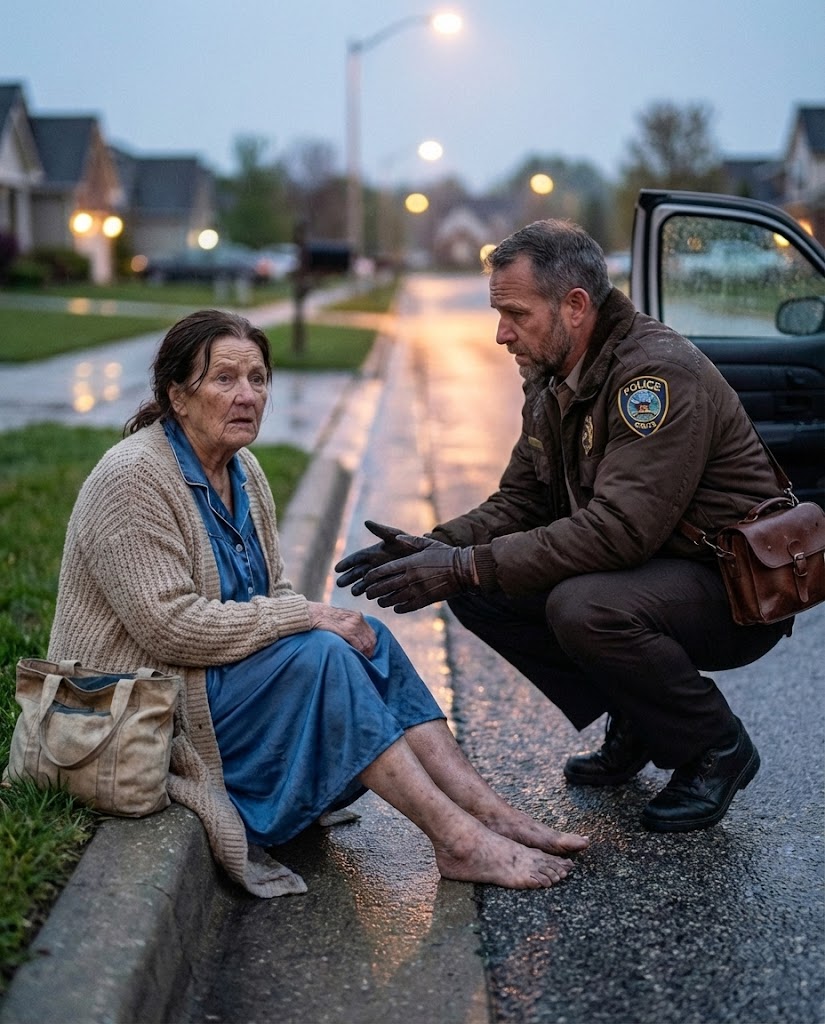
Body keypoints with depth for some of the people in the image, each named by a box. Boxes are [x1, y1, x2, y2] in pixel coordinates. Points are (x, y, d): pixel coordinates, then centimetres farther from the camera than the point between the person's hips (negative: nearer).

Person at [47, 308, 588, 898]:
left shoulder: (242, 470, 8)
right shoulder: (133, 479, -19)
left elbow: (270, 594, 12)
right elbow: (170, 624, -27)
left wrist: (315, 618, -11)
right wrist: (306, 617, -23)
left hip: (223, 665, 9)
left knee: (366, 637, -8)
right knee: (320, 655, -26)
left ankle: (490, 811, -15)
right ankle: (459, 841, -26)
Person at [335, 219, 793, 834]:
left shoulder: (660, 372, -25)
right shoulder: (550, 380, 4)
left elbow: (619, 529, -33)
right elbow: (520, 501, 7)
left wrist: (467, 565, -32)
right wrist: (435, 548, -12)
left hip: (737, 587, -8)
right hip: (647, 571, 9)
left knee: (584, 608, -35)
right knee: (478, 593, -6)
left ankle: (718, 749, -7)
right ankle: (633, 726, 10)